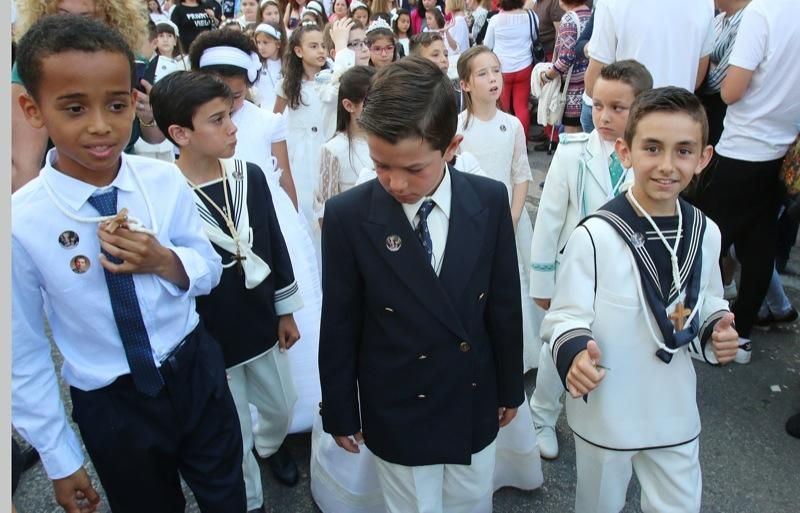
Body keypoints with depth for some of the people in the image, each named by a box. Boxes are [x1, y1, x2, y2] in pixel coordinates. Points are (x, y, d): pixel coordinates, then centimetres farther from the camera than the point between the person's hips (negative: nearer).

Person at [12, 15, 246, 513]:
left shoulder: (165, 181, -14)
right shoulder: (21, 222, -20)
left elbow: (210, 271, 0)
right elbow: (25, 354, -10)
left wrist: (163, 260, -24)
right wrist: (60, 460, -2)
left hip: (197, 372, 2)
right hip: (110, 405, -1)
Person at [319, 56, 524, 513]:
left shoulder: (490, 201, -13)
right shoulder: (348, 216, -19)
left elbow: (504, 303, -3)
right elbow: (339, 325, -10)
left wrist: (510, 386, 7)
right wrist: (340, 412, -1)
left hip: (475, 403, 2)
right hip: (397, 413, -2)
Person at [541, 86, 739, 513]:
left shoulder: (706, 233, -6)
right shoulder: (594, 236, -23)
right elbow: (566, 317, -16)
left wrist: (716, 334, -10)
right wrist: (575, 353, -36)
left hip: (675, 413, 4)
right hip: (606, 412, -3)